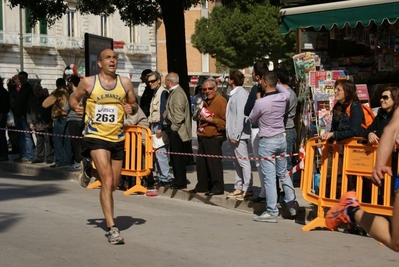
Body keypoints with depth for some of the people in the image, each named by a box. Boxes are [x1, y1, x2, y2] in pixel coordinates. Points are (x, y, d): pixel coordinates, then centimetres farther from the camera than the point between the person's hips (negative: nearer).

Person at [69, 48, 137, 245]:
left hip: (117, 138, 4)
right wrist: (76, 107, -12)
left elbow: (133, 104, 12)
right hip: (96, 137, -4)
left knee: (113, 185, 15)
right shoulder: (88, 82, -4)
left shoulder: (125, 83, 2)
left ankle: (88, 169, 45)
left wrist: (132, 109, -12)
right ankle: (112, 228, -8)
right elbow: (73, 97, 10)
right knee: (107, 181, -15)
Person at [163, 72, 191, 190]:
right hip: (173, 131, 10)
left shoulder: (178, 94, -16)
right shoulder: (174, 92, 16)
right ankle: (178, 180, 21)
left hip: (177, 131, -10)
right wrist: (170, 127, 17)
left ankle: (180, 182, -1)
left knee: (178, 156, -6)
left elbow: (179, 115, -22)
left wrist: (173, 128, -16)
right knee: (175, 156, 14)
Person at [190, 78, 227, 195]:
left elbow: (225, 121, -16)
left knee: (214, 162, -7)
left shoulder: (221, 101, -10)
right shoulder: (205, 102, 19)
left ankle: (218, 187, 0)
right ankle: (202, 186, 22)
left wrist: (212, 120, -22)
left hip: (214, 137, -9)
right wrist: (200, 117, 14)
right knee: (201, 162, 12)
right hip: (204, 137, 9)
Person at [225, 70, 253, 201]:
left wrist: (235, 135, -21)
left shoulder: (241, 94, -14)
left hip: (239, 135, -10)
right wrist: (230, 134, 13)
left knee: (243, 161, -6)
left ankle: (247, 189, -3)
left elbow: (241, 116, -20)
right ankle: (238, 187, 21)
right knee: (237, 162, 14)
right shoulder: (234, 94, 16)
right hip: (233, 134, 10)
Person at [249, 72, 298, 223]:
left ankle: (272, 212, 1)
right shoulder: (283, 97, -3)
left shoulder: (260, 103, -18)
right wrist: (275, 83, 24)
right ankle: (291, 204, 23)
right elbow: (286, 91, 24)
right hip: (281, 138, 6)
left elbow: (251, 119, 0)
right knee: (283, 173, 19)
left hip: (267, 142, -6)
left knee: (269, 177, -2)